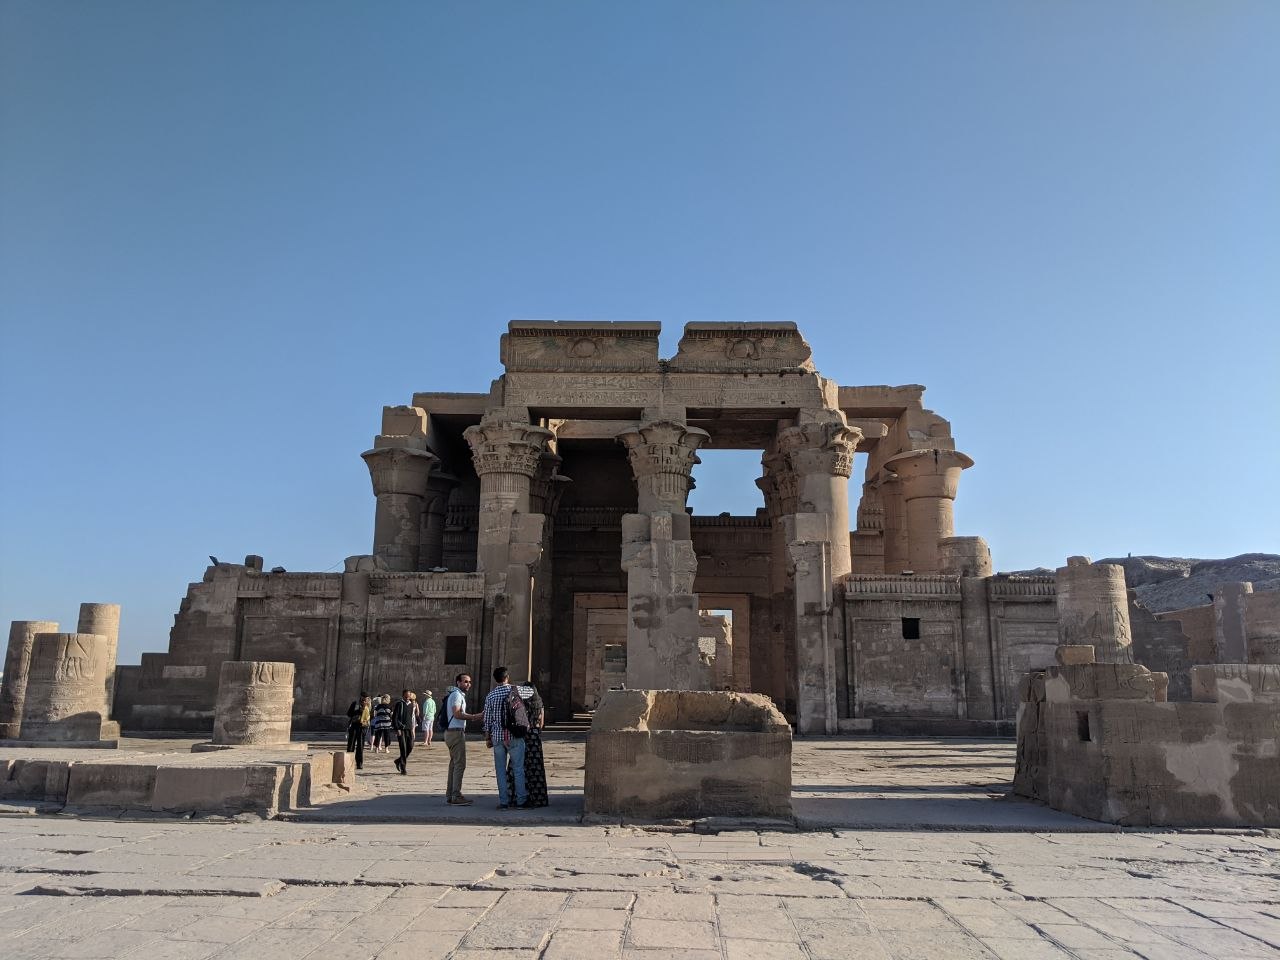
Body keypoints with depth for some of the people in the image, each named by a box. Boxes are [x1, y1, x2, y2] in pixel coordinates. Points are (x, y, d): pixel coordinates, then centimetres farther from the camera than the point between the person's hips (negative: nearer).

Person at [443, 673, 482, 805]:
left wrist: (474, 716, 13)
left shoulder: (459, 695, 20)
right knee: (460, 764, -9)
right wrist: (474, 717, -21)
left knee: (454, 763, 13)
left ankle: (449, 795, 17)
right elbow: (457, 714, -22)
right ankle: (456, 796, -9)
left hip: (451, 732, 11)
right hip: (456, 732, -11)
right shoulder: (457, 694, -12)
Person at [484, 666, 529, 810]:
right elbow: (523, 711, 2)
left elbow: (487, 719, 5)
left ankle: (503, 801, 7)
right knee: (518, 768, 5)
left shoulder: (490, 695, 2)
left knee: (500, 770, 7)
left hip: (497, 736, 2)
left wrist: (487, 738, 11)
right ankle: (521, 799, 6)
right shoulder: (515, 691, -4)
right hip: (515, 736, -2)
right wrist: (526, 727, 17)